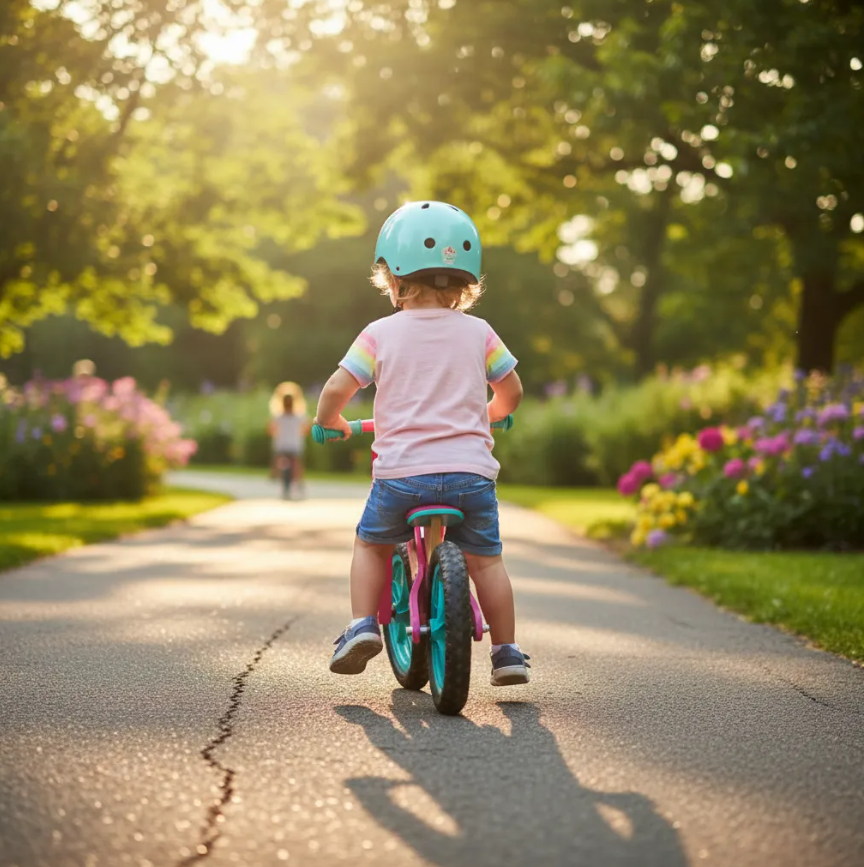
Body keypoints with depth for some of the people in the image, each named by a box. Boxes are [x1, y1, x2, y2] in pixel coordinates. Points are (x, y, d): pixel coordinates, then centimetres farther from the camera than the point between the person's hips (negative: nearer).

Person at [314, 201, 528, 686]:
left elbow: (336, 390, -2)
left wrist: (331, 421, 19)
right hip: (471, 470, 1)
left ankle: (363, 624, 10)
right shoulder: (478, 333, 7)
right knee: (486, 558, 14)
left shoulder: (381, 334, 2)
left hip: (401, 472, -1)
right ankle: (507, 651, 13)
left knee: (371, 544, 22)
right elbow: (512, 392, 15)